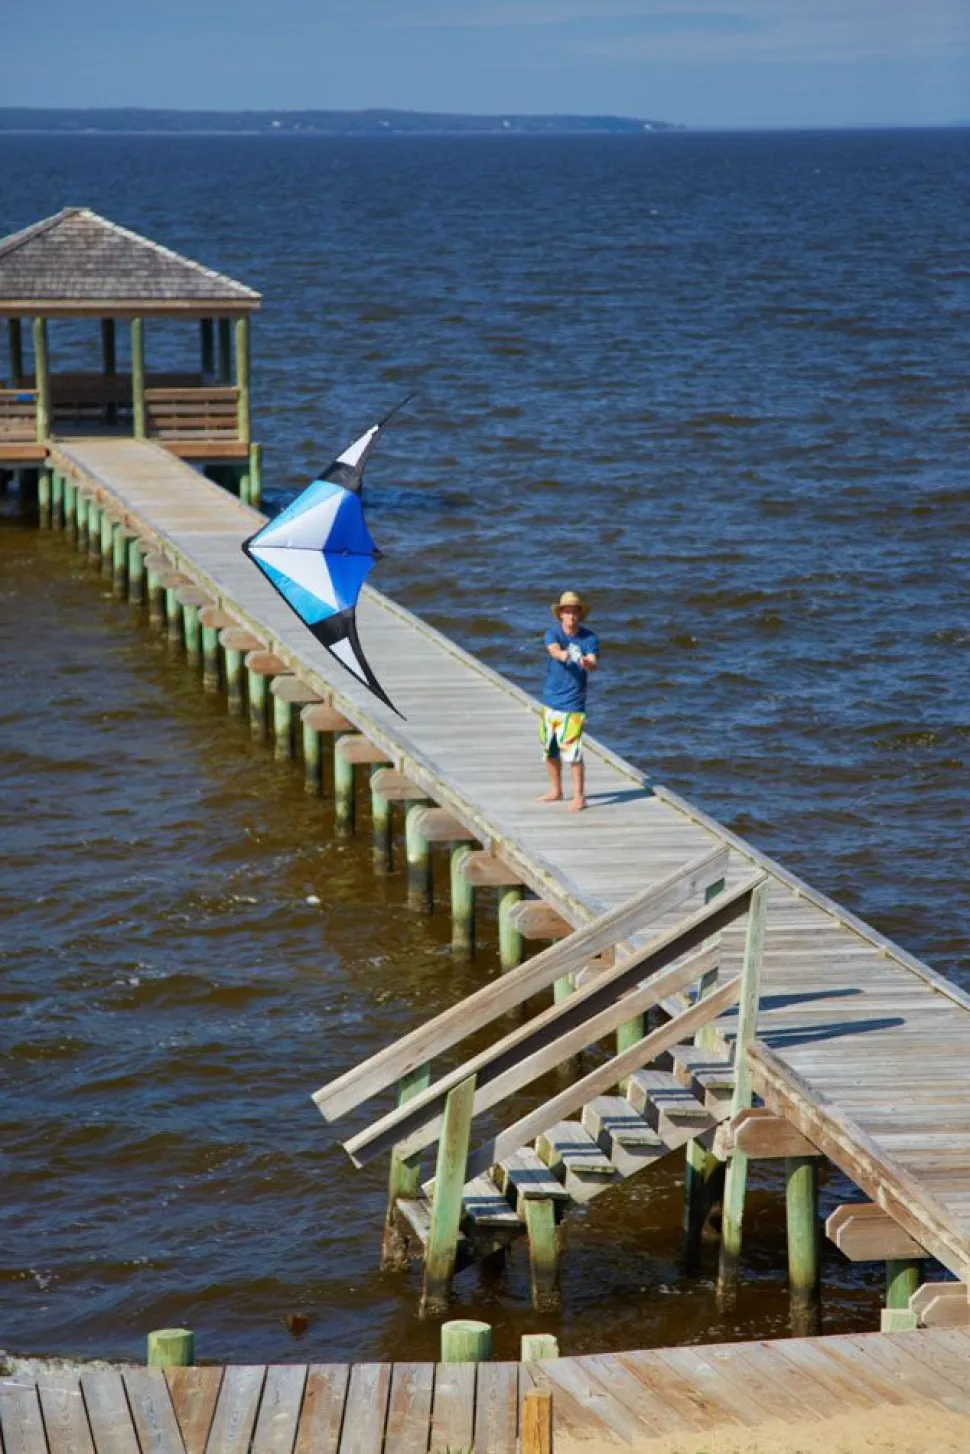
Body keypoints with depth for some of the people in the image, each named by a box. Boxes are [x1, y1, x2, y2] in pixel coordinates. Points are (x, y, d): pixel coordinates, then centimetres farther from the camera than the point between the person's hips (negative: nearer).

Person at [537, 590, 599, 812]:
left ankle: (579, 797, -2)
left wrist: (587, 663, -46)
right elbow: (553, 649, -27)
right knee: (550, 749, 14)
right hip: (551, 700, 3)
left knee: (572, 751, -11)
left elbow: (594, 664, -20)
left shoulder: (589, 637, -6)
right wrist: (562, 654, -52)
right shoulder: (552, 633, -5)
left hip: (573, 703, -3)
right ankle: (555, 791, 31)